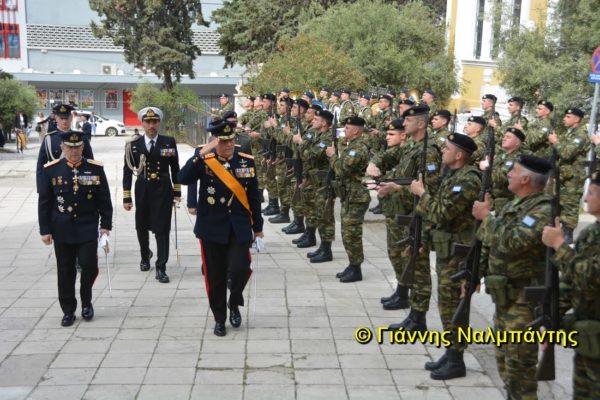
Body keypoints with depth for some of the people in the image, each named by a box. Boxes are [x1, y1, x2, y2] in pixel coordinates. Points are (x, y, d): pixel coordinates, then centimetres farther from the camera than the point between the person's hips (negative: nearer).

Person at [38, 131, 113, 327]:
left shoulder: (96, 169, -1)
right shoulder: (50, 170, -2)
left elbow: (104, 200, 3)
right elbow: (44, 203, 1)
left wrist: (105, 225, -1)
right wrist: (45, 230, -1)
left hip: (88, 229, 0)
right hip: (62, 231, 0)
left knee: (89, 266, -4)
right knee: (65, 271, 6)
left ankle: (86, 302, 22)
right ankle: (68, 310, 20)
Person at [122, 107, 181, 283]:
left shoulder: (169, 142, -1)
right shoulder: (134, 144, -1)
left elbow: (175, 168, 6)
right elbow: (128, 171, 1)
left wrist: (177, 191, 5)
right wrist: (126, 197, -1)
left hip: (163, 191, -2)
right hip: (142, 191, 2)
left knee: (162, 229, -3)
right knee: (141, 227, 15)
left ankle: (161, 268, 2)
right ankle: (145, 256, 42)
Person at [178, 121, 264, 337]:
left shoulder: (246, 161, 1)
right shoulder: (204, 161, -5)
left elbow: (254, 196, 7)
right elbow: (183, 179, -23)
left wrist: (258, 227, 10)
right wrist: (200, 155, -30)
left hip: (239, 227, 1)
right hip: (212, 228, -1)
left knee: (240, 268, -13)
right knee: (215, 276, 6)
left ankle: (234, 304, 18)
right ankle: (219, 319, 24)